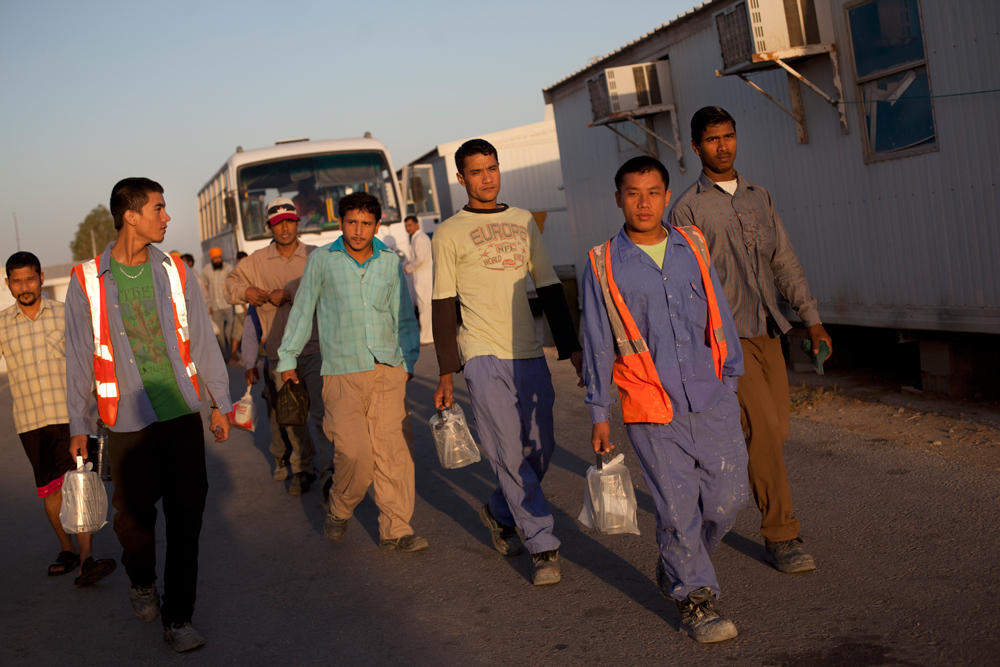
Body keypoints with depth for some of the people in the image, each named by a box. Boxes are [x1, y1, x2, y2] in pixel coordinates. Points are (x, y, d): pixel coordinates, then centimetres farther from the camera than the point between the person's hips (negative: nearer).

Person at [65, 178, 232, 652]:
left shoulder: (174, 272, 4)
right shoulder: (87, 281, -3)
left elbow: (202, 341, 9)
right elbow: (78, 357, 3)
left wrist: (220, 403, 10)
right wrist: (78, 426, 6)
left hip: (182, 413, 2)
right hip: (128, 419, -2)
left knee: (186, 516, 1)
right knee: (134, 513, 7)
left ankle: (177, 619, 13)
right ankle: (141, 583, 39)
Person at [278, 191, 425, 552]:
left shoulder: (390, 261, 8)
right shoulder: (322, 259, 2)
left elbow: (404, 315, 17)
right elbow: (302, 310, 10)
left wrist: (409, 359, 14)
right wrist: (287, 357, 14)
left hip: (388, 370, 2)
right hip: (342, 372, -2)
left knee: (393, 449, -2)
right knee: (355, 451, -11)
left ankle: (395, 529, 7)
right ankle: (339, 511, 17)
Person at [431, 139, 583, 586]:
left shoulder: (524, 222, 15)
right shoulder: (450, 233, 3)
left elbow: (549, 288, 17)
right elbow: (443, 305, 1)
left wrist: (572, 347, 10)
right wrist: (446, 372, -4)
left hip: (530, 354, 5)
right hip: (483, 356, -4)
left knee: (541, 450, 8)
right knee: (512, 455, -7)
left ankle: (499, 511, 33)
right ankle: (544, 548, 0)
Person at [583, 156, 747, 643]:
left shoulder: (693, 247, 8)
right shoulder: (603, 265, 0)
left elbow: (718, 315, 15)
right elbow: (597, 344, 3)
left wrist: (731, 379, 15)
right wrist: (599, 415, 3)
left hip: (712, 402, 3)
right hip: (652, 411, -3)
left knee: (727, 498, 4)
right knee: (677, 508, 0)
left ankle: (675, 569, 31)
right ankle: (694, 598, 20)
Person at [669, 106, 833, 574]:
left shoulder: (759, 198, 15)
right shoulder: (688, 209, -3)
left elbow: (784, 262, 16)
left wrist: (812, 319, 9)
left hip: (766, 331, 6)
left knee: (775, 429, 7)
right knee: (762, 428, -12)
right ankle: (781, 537, -4)